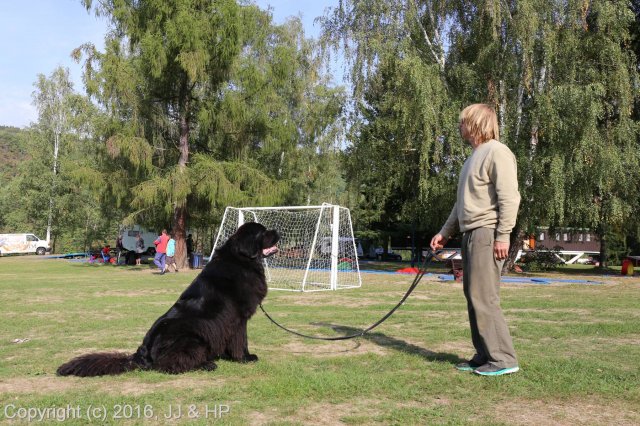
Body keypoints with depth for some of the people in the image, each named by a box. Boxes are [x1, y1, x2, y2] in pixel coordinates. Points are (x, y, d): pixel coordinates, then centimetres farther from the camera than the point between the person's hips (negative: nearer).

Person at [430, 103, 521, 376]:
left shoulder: (497, 152, -7)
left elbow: (510, 197, -16)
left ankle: (503, 359, -3)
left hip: (487, 234, -10)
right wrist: (445, 232, 27)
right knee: (474, 297, 9)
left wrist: (503, 235, -21)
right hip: (470, 234, 10)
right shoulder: (474, 156, 23)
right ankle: (485, 356, 15)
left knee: (484, 298, -10)